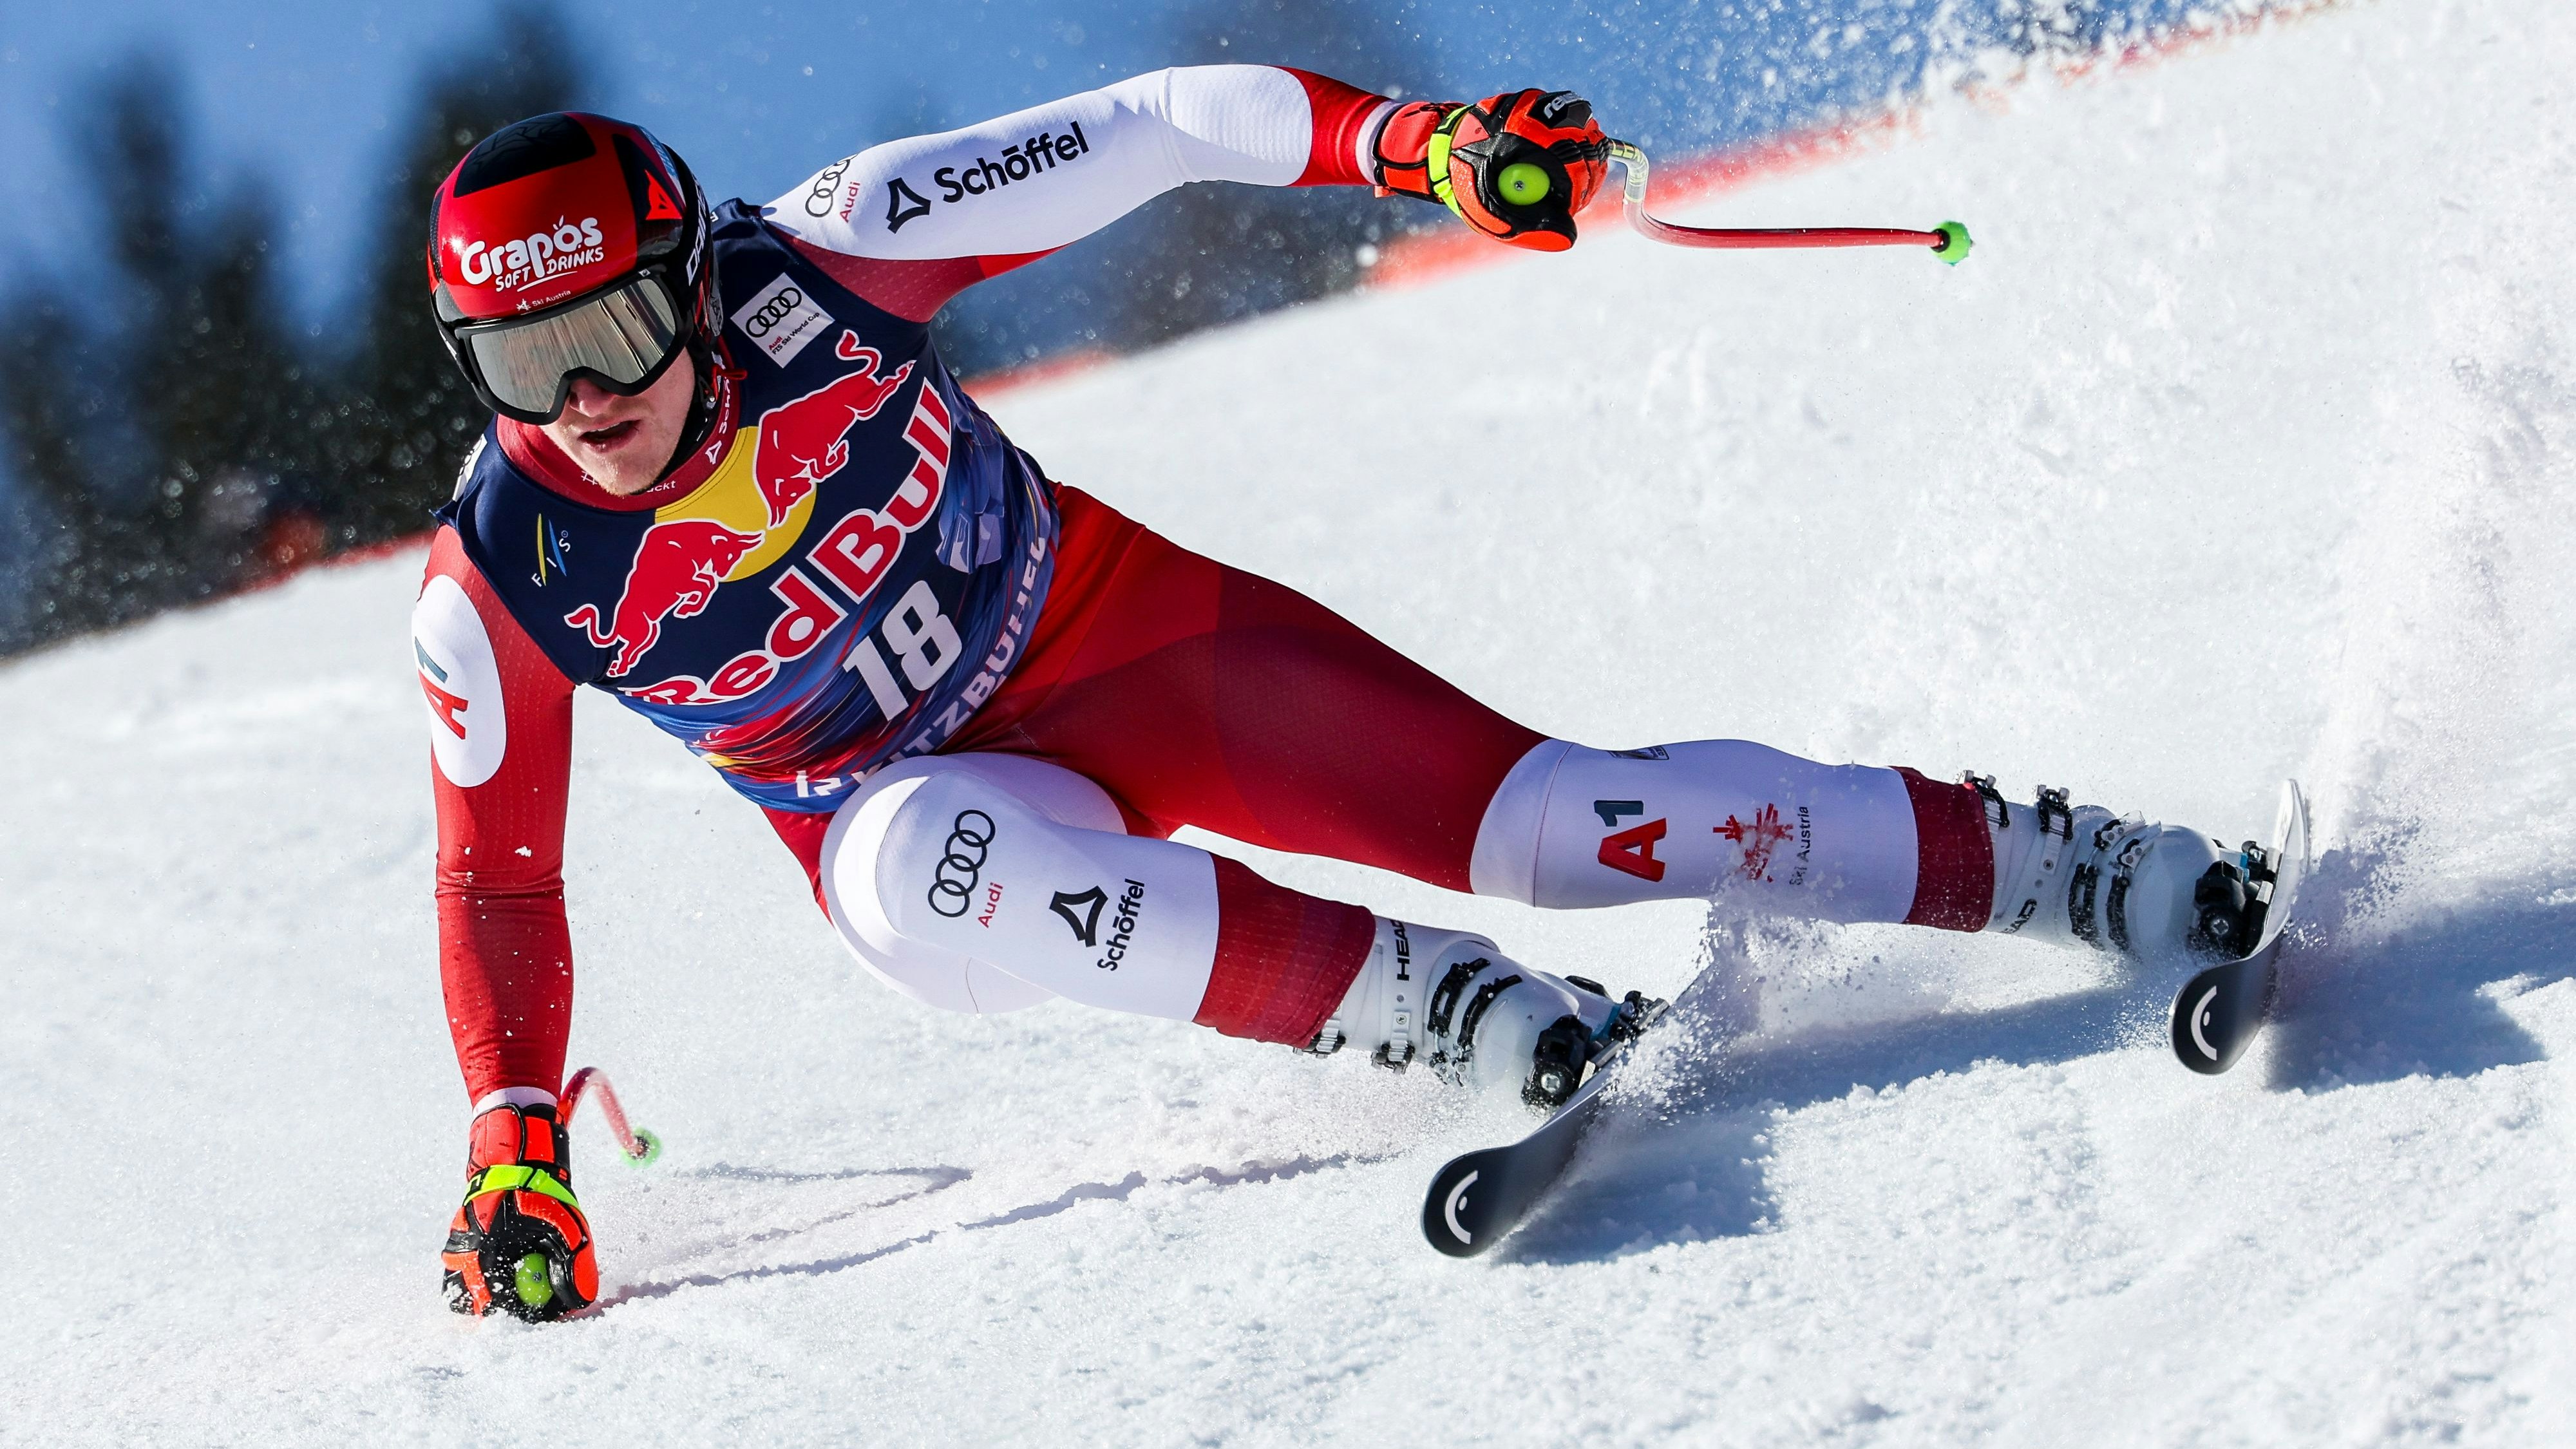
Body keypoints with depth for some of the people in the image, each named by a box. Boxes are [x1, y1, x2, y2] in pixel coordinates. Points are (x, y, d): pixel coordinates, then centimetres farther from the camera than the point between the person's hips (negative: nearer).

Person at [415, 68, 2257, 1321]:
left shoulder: (814, 262, -22)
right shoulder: (499, 593, -18)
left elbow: (1151, 132, -17)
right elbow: (498, 879, -5)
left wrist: (1412, 142, -27)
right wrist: (513, 1144, -16)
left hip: (1115, 628, 0)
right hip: (915, 794, 0)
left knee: (1536, 817, -13)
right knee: (924, 871, -37)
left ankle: (2086, 869, -3)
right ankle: (1444, 1012, -32)